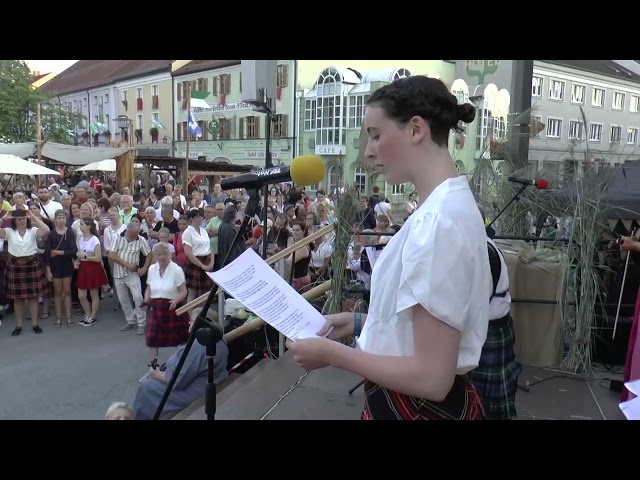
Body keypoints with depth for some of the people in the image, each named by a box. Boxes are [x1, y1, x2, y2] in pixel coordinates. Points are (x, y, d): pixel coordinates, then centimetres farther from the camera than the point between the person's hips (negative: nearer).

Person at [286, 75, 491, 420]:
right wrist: (360, 322, 6)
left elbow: (431, 377, -26)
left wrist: (331, 353, -19)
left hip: (420, 406, -9)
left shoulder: (438, 220, -27)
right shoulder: (446, 206, 4)